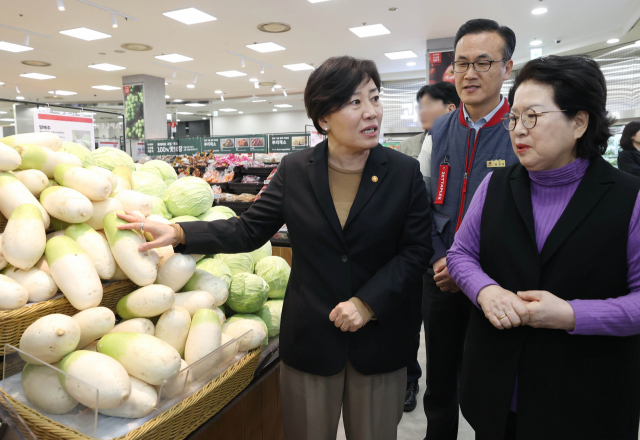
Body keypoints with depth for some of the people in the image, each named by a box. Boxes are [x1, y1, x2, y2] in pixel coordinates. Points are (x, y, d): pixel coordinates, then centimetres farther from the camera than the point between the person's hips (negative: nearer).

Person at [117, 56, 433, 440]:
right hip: (309, 337, 1)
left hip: (378, 340, 0)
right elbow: (248, 231, 0)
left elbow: (416, 250, -6)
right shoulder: (294, 170, -4)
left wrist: (367, 303, -16)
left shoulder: (405, 173, -6)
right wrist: (178, 233, -9)